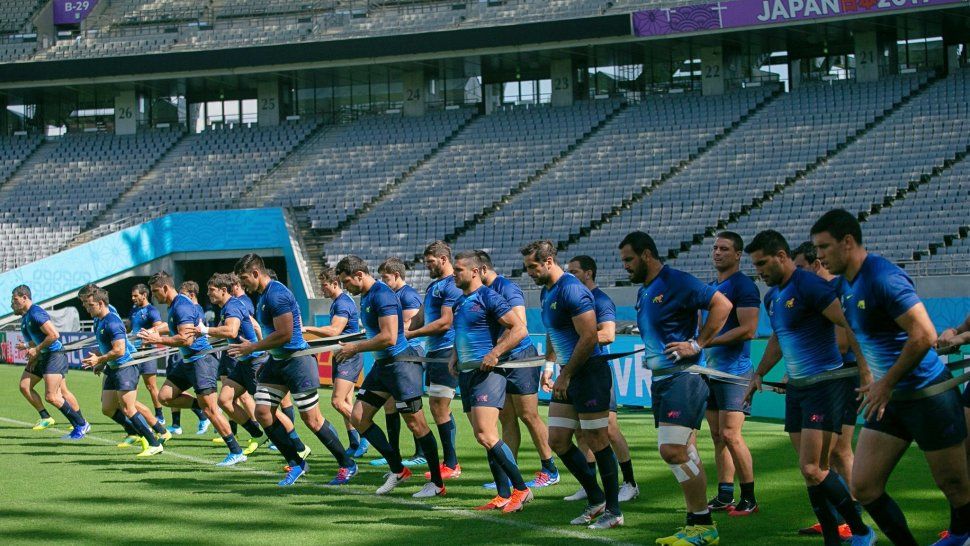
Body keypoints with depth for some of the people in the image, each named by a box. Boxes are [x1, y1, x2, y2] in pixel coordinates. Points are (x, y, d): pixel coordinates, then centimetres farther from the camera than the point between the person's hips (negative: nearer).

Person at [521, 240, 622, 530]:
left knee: (597, 441, -4)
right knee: (557, 440, 9)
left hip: (590, 372, -10)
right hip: (568, 376, 10)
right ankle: (596, 499, 20)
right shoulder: (546, 292, 14)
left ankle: (613, 511, 4)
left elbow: (588, 337, -21)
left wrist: (566, 376, -18)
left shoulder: (571, 290, -17)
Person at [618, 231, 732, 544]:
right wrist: (649, 353, 12)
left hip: (683, 377, -9)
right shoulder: (643, 291, 16)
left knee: (672, 450, -16)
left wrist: (697, 344, -17)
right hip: (660, 379, 9)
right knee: (684, 454, 10)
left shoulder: (677, 283, -12)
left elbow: (722, 304, -16)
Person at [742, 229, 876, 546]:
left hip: (825, 384, -9)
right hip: (796, 388, 9)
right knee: (811, 471, 6)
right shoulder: (772, 297, 13)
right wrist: (759, 374, 26)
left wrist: (864, 372, -23)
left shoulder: (809, 286, -16)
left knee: (812, 469, -14)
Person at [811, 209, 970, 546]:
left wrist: (887, 384, -18)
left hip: (927, 397, -9)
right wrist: (872, 379, 14)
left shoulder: (883, 277, -20)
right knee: (864, 487, 1)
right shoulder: (846, 285, 9)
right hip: (890, 400, 9)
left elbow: (924, 335, -25)